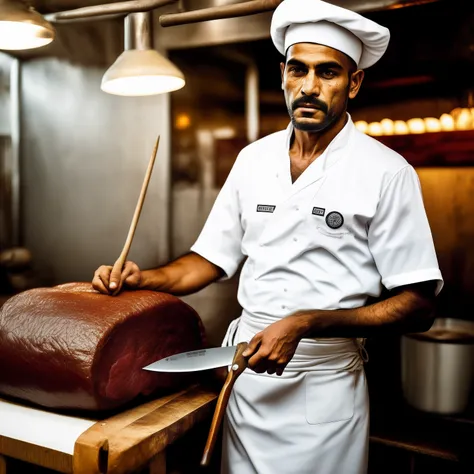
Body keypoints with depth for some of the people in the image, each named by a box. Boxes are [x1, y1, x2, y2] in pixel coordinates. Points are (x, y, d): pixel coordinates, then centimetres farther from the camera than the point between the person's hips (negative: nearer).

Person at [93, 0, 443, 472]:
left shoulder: (386, 172, -11)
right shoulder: (253, 159, 3)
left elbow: (418, 306, -13)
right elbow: (213, 257, 8)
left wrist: (304, 324, -22)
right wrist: (143, 279, -9)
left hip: (324, 381, -4)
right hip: (245, 368, 4)